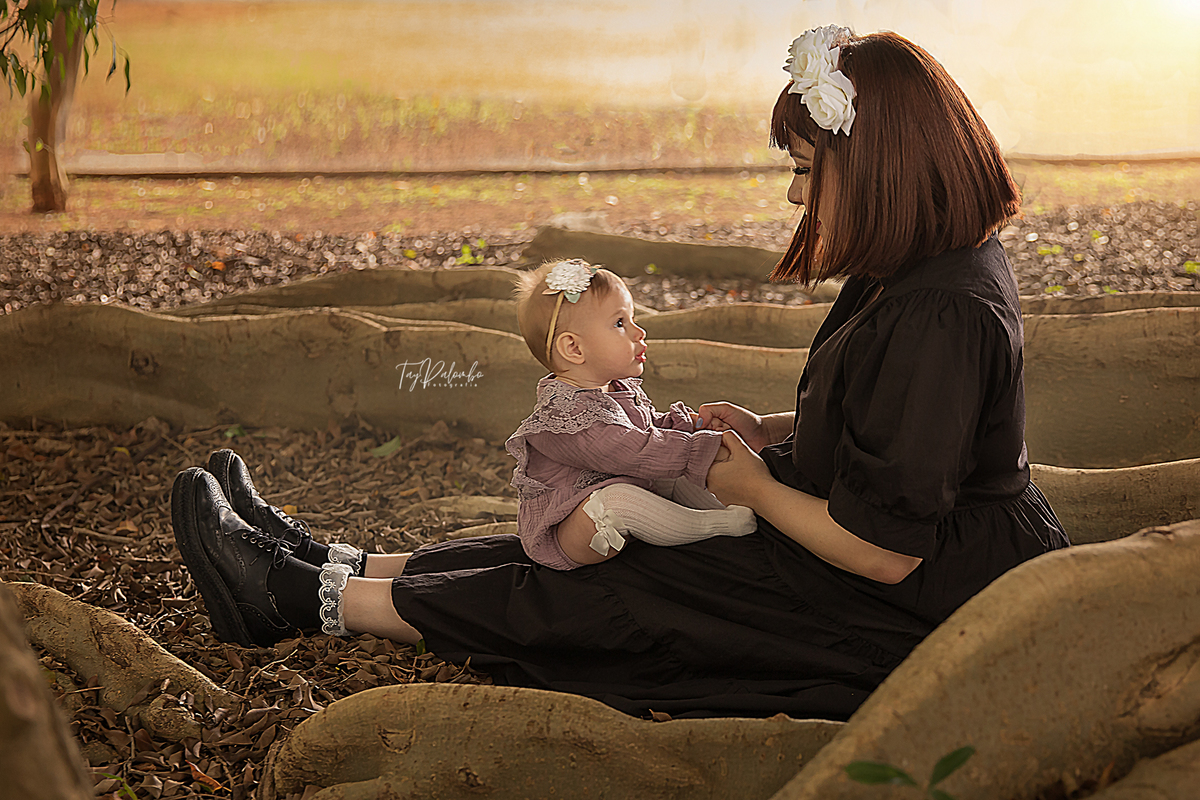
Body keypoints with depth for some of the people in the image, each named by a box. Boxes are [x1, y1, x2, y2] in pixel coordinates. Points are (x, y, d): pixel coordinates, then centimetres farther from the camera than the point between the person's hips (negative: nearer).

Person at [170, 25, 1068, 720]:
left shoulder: (943, 317, -29)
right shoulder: (938, 263, 4)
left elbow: (883, 550, -26)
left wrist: (754, 487, -11)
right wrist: (772, 430, 5)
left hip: (920, 607, -9)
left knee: (612, 592, -7)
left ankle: (304, 596, 3)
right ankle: (316, 563, 13)